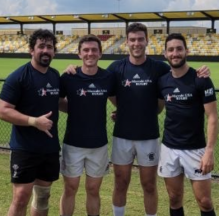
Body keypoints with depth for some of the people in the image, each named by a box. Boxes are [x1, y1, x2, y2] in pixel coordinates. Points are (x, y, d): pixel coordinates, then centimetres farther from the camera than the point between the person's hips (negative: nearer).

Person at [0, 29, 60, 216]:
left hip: (51, 148, 6)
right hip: (25, 149, -6)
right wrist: (34, 121, -25)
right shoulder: (18, 77, -12)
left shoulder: (55, 76, 8)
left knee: (43, 196, 15)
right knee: (21, 197, -5)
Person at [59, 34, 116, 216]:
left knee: (93, 190, 13)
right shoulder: (68, 77, -9)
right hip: (73, 143, -1)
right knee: (70, 189, 9)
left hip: (99, 144, 2)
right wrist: (74, 110, -7)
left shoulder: (108, 78, -3)